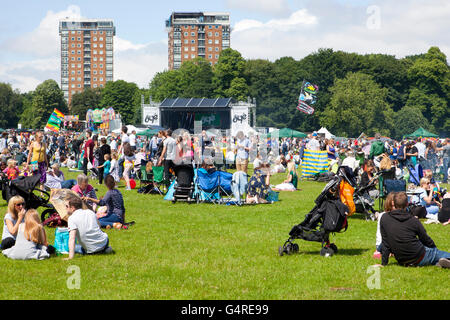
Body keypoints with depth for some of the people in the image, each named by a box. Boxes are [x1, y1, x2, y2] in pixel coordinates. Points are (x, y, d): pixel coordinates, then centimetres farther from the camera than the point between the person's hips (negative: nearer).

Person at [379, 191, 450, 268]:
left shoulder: (384, 218, -3)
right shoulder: (413, 220, -6)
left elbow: (385, 244, 1)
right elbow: (426, 239, 7)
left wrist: (384, 263, 10)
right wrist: (434, 248, 28)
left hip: (402, 262, 3)